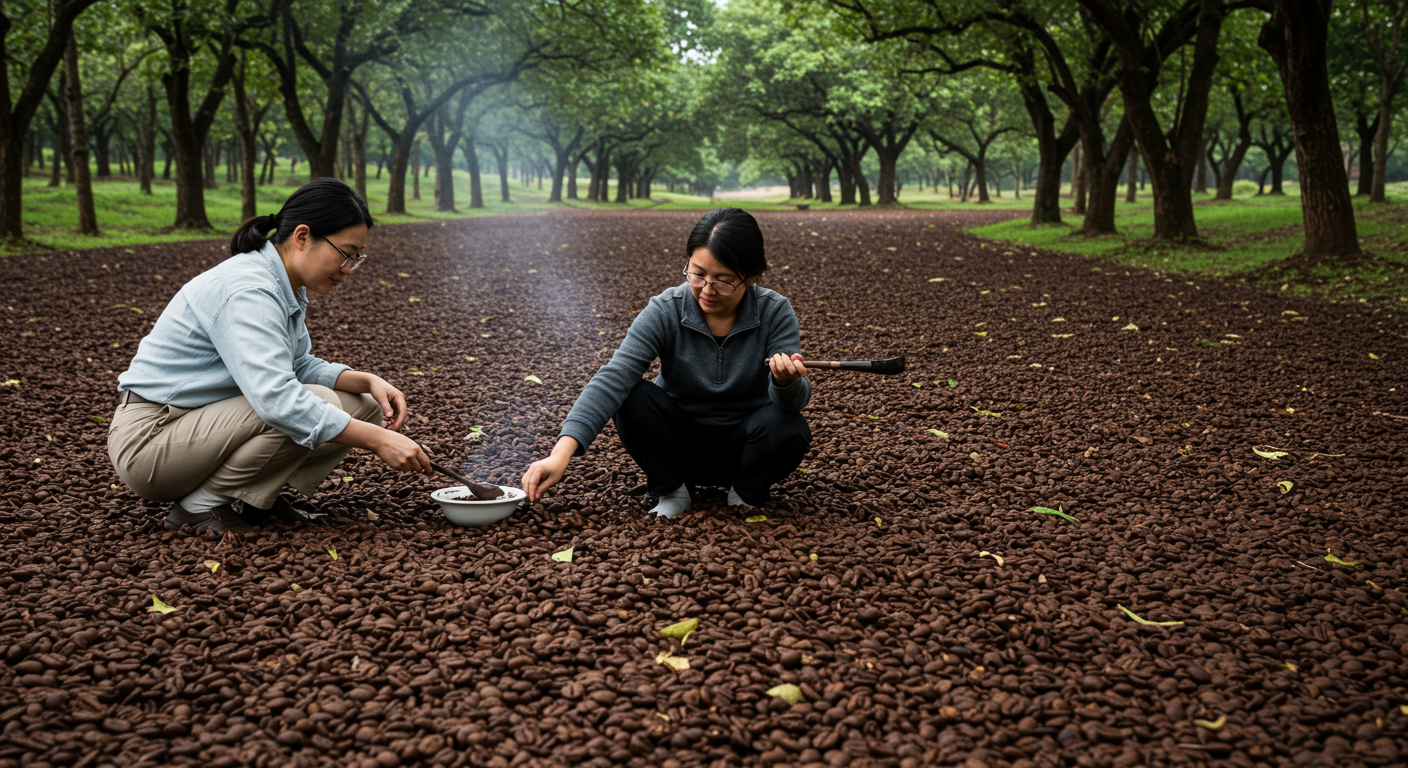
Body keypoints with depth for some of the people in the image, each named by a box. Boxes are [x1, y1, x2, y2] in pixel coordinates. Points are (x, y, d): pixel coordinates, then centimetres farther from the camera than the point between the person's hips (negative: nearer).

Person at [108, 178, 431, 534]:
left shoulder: (284, 287, 4)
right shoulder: (247, 290, -26)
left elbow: (301, 367, 11)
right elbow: (277, 399, -37)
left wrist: (369, 382, -8)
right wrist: (377, 441, -36)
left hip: (202, 428, 9)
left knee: (362, 407, 0)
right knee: (310, 409, -28)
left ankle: (250, 496, 6)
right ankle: (202, 505, -13)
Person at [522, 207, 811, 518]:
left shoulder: (775, 313, -16)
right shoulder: (665, 312, -18)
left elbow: (796, 400, -22)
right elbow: (613, 379, -29)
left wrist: (786, 382, -49)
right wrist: (562, 452, -42)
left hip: (741, 446, 0)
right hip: (680, 442, 0)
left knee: (788, 428, -31)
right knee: (635, 399, -28)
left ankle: (746, 493, 2)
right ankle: (670, 491, -3)